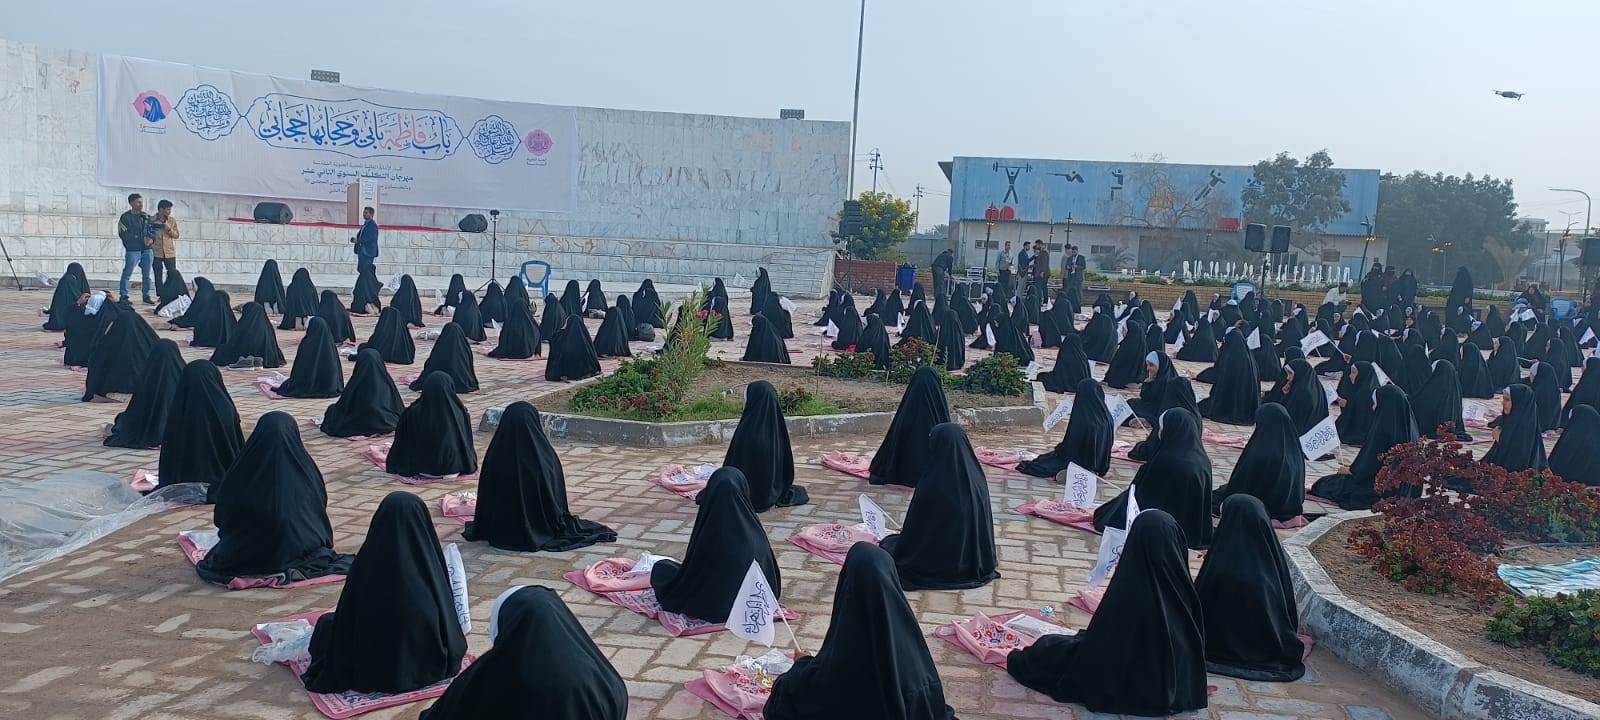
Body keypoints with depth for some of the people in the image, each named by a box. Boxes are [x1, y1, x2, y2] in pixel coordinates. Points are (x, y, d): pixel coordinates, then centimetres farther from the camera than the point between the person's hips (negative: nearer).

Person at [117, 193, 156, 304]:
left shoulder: (146, 217, 13)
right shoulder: (125, 217, -4)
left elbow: (153, 230, 15)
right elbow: (123, 234, -11)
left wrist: (151, 239, -8)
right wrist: (141, 238, -15)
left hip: (147, 249, 5)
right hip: (132, 250, -5)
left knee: (146, 274, 9)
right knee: (127, 273, -3)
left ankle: (146, 296, 17)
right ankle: (123, 296, 2)